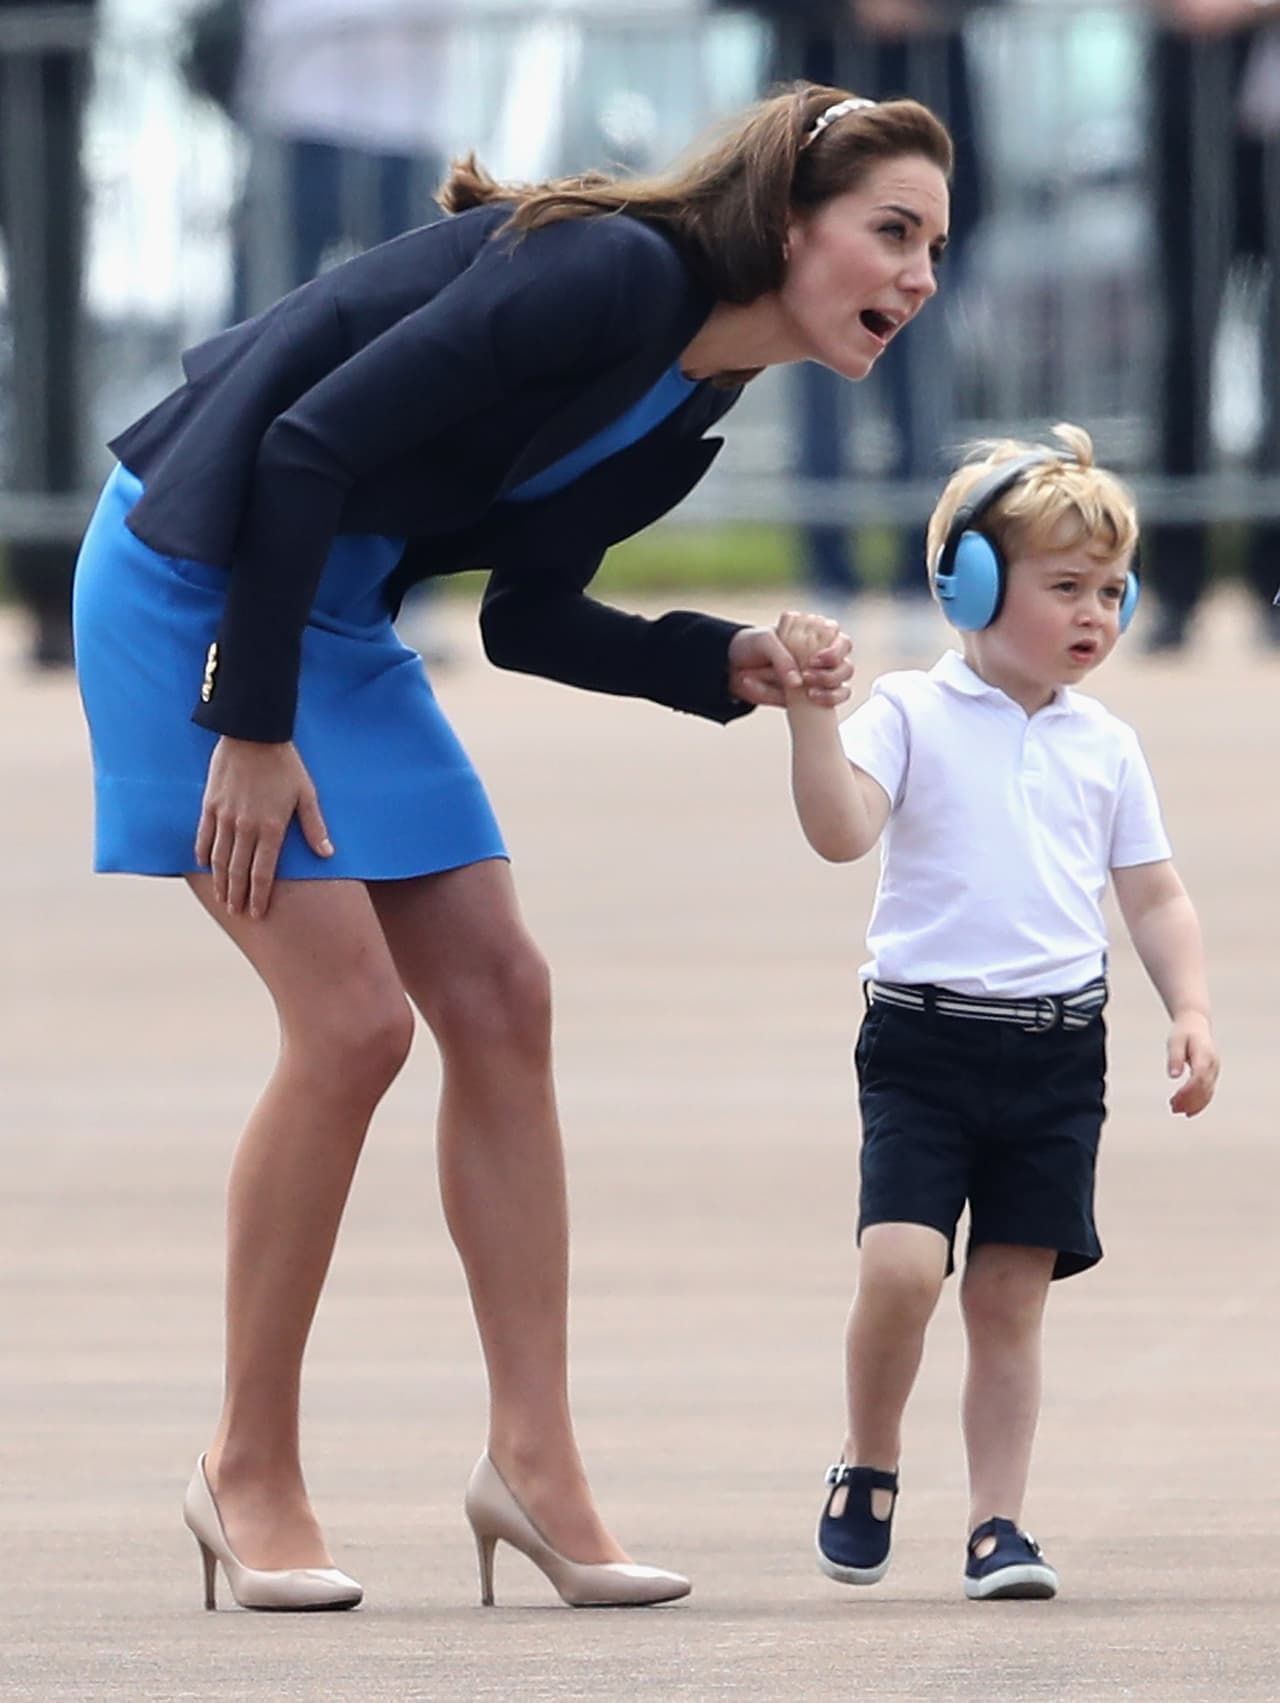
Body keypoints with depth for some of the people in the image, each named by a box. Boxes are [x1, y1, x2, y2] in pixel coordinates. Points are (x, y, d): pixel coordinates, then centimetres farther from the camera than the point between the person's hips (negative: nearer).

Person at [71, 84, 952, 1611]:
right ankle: (249, 1470, 1)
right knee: (353, 1019, -12)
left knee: (497, 999, 3)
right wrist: (253, 731, -23)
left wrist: (729, 667, -4)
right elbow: (307, 445, -26)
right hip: (201, 577, -9)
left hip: (337, 614, 9)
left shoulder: (691, 400, 5)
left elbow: (526, 618, 11)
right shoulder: (614, 277, -24)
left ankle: (533, 1455, 5)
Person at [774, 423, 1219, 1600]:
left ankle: (997, 1523, 9)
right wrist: (811, 710, -27)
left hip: (1057, 1050, 3)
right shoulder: (909, 714, -1)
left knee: (1012, 1295, 3)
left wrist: (1190, 1009, 3)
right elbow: (842, 830, -15)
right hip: (925, 1039, -3)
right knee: (901, 1266, -17)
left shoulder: (1105, 747, 11)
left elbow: (1155, 895, 16)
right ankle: (869, 1464, 6)